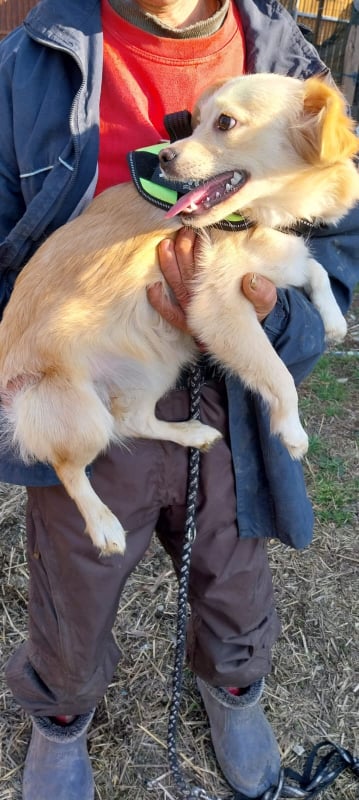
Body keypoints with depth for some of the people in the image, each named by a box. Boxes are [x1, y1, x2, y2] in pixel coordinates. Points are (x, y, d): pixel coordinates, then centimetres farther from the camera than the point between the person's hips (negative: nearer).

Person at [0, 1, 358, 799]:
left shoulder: (289, 69, -7)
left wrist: (266, 316, -28)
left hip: (224, 415, 2)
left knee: (237, 599, 26)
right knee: (71, 619, 22)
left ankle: (232, 689, 64)